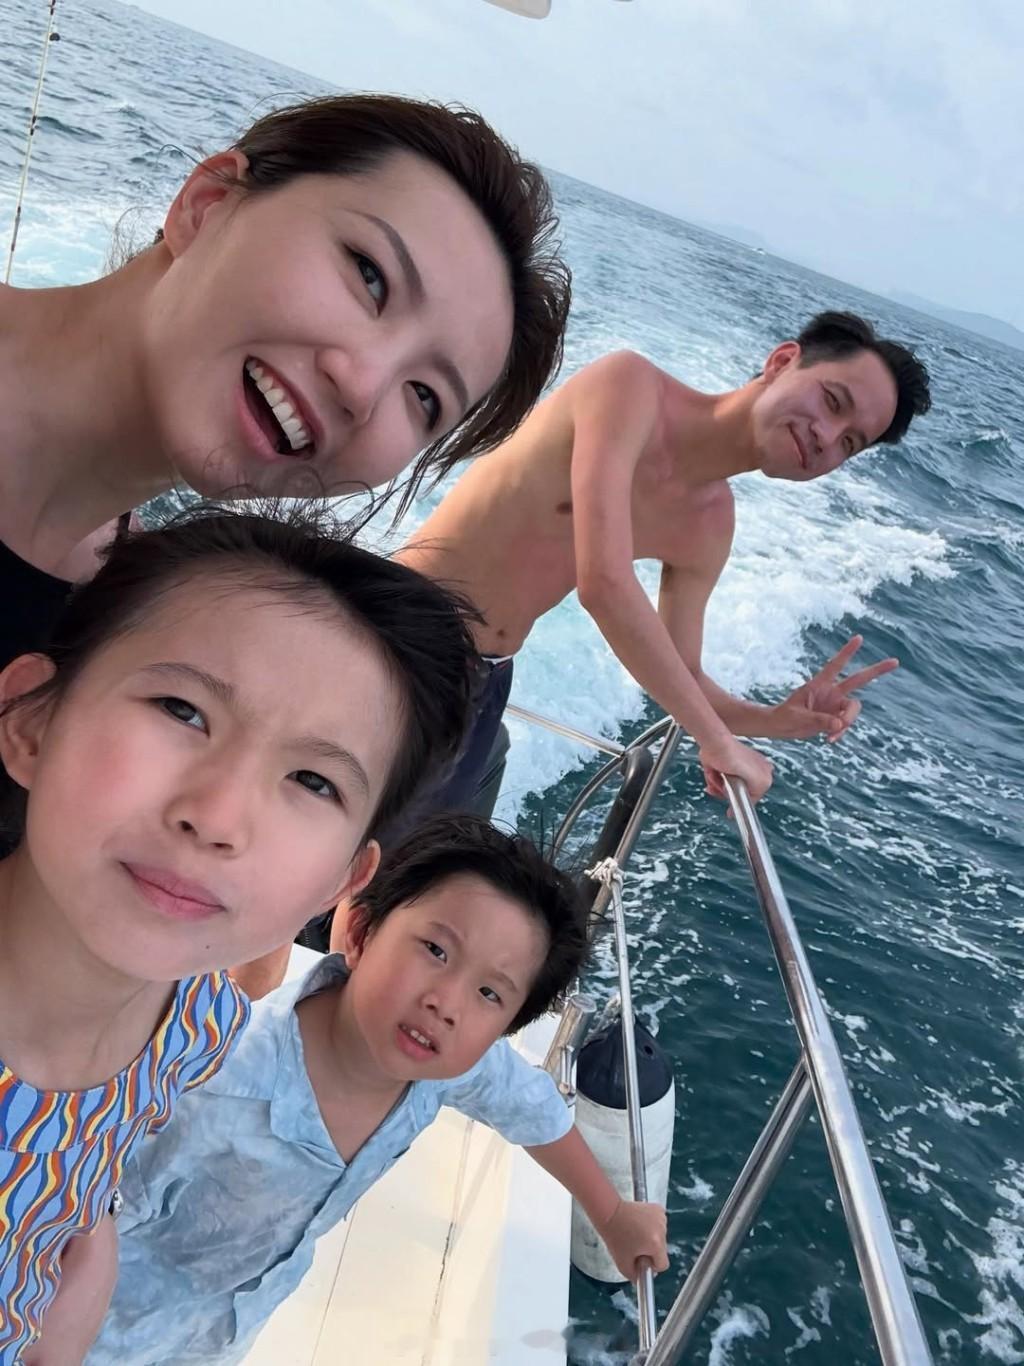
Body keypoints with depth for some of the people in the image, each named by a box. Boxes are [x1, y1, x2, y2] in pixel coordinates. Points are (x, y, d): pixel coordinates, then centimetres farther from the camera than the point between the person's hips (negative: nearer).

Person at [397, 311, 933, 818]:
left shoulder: (710, 527, -1)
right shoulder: (631, 385, -21)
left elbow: (681, 680, 7)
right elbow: (604, 585, -32)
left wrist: (774, 719, -14)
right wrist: (717, 740, -25)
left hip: (485, 682, 7)